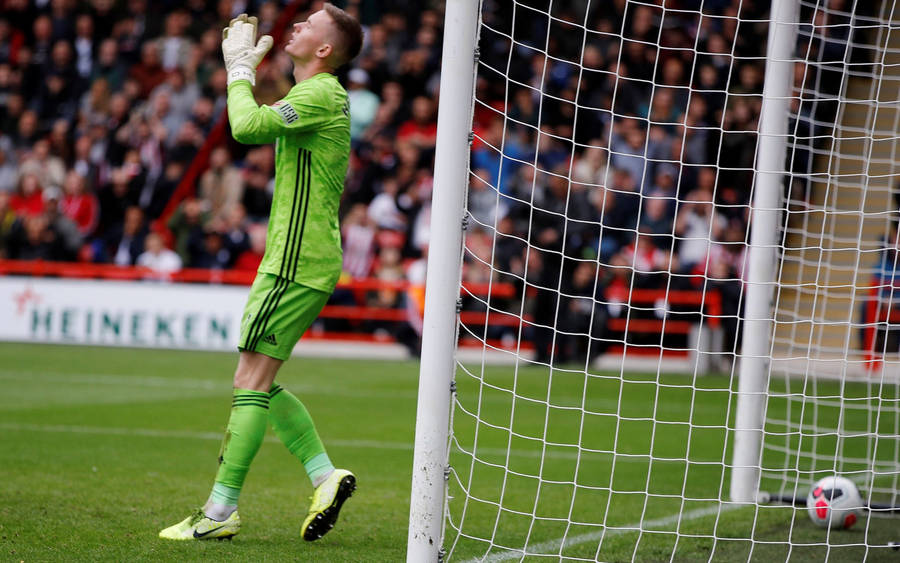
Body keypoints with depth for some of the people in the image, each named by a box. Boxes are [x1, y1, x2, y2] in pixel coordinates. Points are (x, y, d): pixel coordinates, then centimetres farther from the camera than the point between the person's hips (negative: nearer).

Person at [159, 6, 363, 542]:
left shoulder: (320, 95, -13)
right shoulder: (320, 96, 18)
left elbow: (248, 126, -24)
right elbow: (257, 128, 32)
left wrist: (241, 68, -9)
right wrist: (244, 64, 21)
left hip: (297, 263, -10)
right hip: (298, 260, 10)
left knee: (252, 381, -9)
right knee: (262, 384, 12)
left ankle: (222, 509, -8)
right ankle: (325, 475, 10)